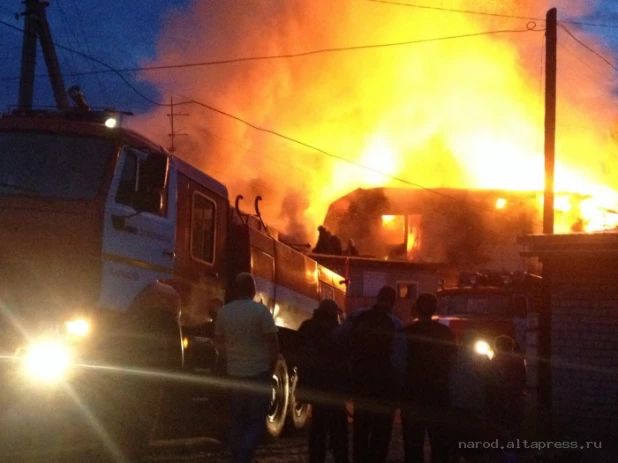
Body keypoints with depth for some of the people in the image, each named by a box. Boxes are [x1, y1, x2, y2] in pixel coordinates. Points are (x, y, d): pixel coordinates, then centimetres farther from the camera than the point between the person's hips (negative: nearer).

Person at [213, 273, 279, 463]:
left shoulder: (224, 312, 2)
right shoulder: (260, 310, -12)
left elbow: (219, 342, 15)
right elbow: (273, 344, -12)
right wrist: (271, 369, 3)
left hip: (234, 374, 4)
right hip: (258, 373, -4)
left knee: (237, 421, 13)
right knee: (257, 421, 0)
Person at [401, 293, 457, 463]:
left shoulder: (407, 332, -7)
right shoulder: (445, 333, -3)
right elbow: (453, 361, 3)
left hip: (412, 395, -1)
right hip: (439, 396, 1)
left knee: (413, 444, 4)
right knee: (440, 443, 8)